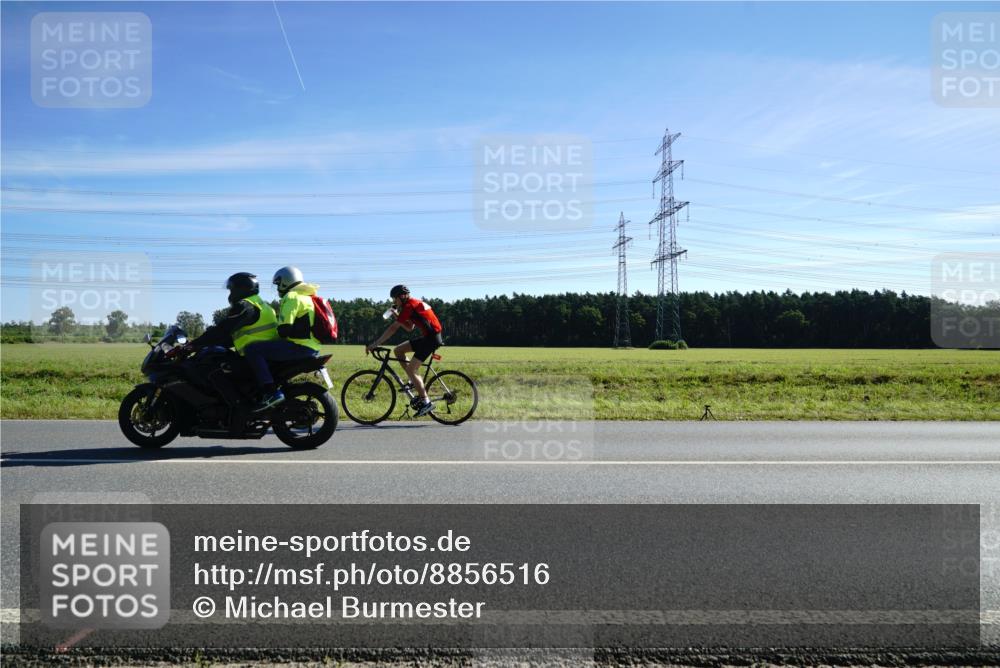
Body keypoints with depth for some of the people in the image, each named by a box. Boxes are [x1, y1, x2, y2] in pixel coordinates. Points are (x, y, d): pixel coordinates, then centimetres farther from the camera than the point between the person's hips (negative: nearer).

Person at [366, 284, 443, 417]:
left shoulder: (409, 305, -13)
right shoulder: (415, 304, 17)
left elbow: (393, 328, -16)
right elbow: (409, 328, 20)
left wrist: (374, 344, -14)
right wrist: (397, 316, 8)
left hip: (432, 337, -10)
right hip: (427, 337, 10)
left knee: (411, 369, -10)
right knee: (398, 350, 10)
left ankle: (426, 402, -7)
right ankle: (416, 382, 11)